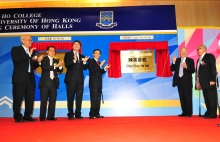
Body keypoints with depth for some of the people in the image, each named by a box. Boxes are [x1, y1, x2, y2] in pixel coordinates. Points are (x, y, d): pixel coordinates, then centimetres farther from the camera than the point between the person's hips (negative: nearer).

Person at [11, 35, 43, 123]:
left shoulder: (32, 52, 18)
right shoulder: (15, 49, 3)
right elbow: (16, 60, -16)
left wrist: (38, 61, -2)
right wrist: (29, 55, -15)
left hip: (30, 78, 5)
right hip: (20, 78, -5)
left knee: (30, 98, 5)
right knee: (18, 98, 0)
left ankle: (27, 116, 15)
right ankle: (17, 117, 10)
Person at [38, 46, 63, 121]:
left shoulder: (56, 61, 17)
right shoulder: (44, 59, 3)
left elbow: (60, 70, 9)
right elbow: (44, 67, -15)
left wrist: (60, 66, -13)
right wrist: (55, 66, -21)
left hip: (53, 82, 4)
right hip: (45, 82, -4)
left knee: (52, 100, 2)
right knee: (44, 100, -2)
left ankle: (51, 116, 7)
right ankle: (42, 116, 4)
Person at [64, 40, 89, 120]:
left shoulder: (82, 56, 17)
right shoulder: (68, 54, 7)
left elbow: (85, 68, 10)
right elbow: (67, 65, -8)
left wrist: (84, 62, -9)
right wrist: (74, 60, -23)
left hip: (80, 79, 3)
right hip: (71, 79, -3)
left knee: (79, 97, 3)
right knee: (70, 97, 0)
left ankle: (78, 114, 10)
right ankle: (70, 114, 7)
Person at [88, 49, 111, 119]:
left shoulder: (99, 63, 21)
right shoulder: (90, 61, 1)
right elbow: (92, 70, -16)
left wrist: (105, 68, 6)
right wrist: (100, 66, -17)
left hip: (99, 83, 7)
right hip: (93, 83, -7)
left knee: (98, 99, 5)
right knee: (93, 98, -10)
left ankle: (97, 113, 8)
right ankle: (92, 114, -7)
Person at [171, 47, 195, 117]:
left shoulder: (190, 60, 0)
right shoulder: (177, 60, 11)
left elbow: (193, 71, -8)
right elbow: (172, 69, 4)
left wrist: (186, 67, -24)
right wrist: (174, 62, -10)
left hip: (187, 81, -4)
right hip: (179, 81, 4)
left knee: (188, 97, -1)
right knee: (182, 98, 7)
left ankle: (189, 113, 8)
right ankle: (184, 112, 15)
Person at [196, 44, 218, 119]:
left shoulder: (210, 56, -3)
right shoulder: (199, 60, 21)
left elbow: (213, 68, -13)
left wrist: (212, 80, -20)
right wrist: (198, 82, 13)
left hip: (210, 82, -8)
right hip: (204, 82, 8)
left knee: (212, 98, -4)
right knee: (206, 98, 9)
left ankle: (213, 114, 1)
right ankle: (209, 112, 15)